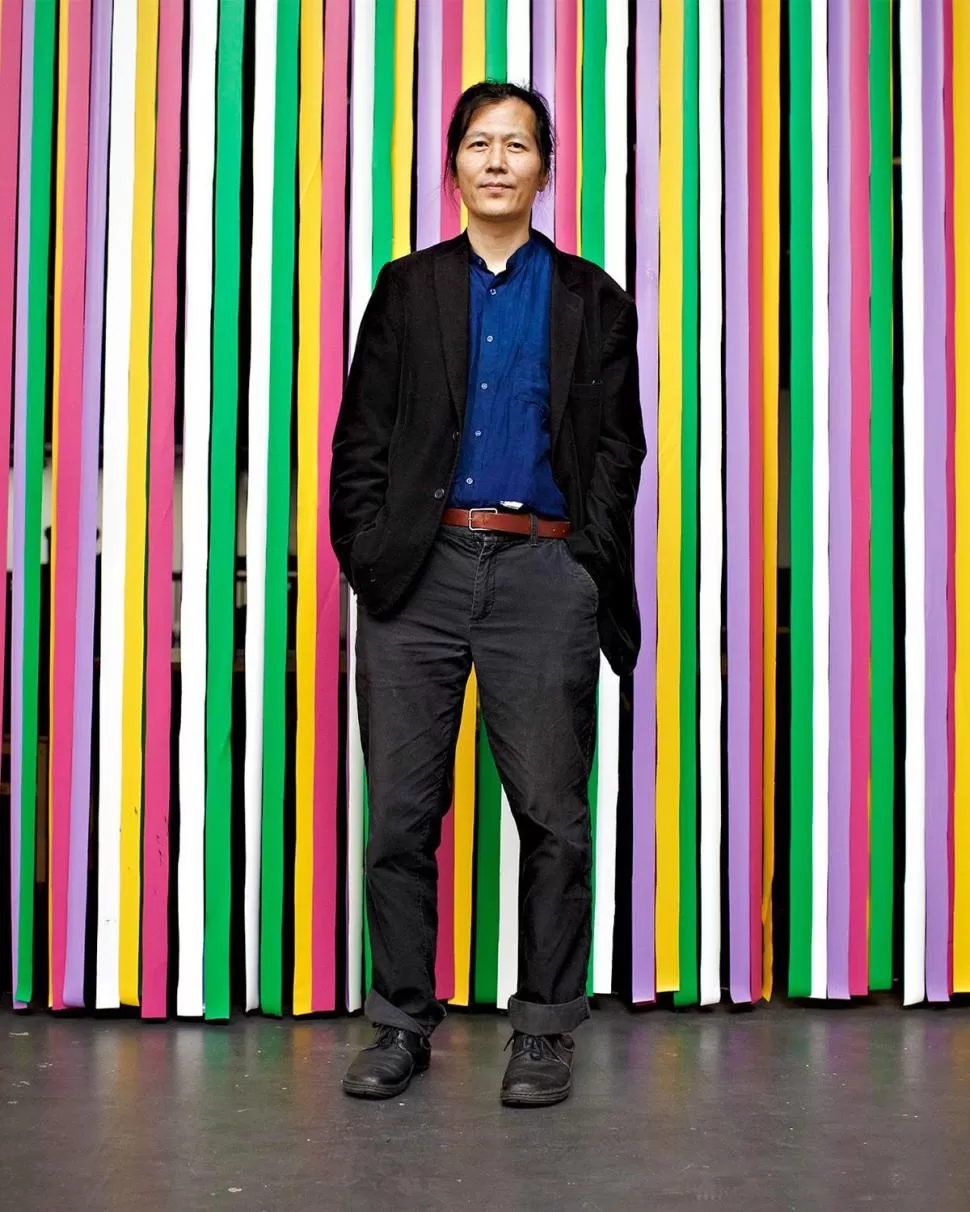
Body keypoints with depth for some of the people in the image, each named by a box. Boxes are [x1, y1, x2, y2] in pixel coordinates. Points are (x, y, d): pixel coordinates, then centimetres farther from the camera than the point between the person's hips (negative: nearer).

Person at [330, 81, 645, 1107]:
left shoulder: (592, 300, 13)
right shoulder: (407, 289, 15)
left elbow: (617, 448, 7)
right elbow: (361, 436, 9)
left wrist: (591, 565, -5)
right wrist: (367, 551, -2)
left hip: (544, 574, -1)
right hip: (418, 572, 1)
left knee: (551, 816, 0)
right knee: (400, 815, 3)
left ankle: (544, 1030, 13)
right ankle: (401, 1024, 15)